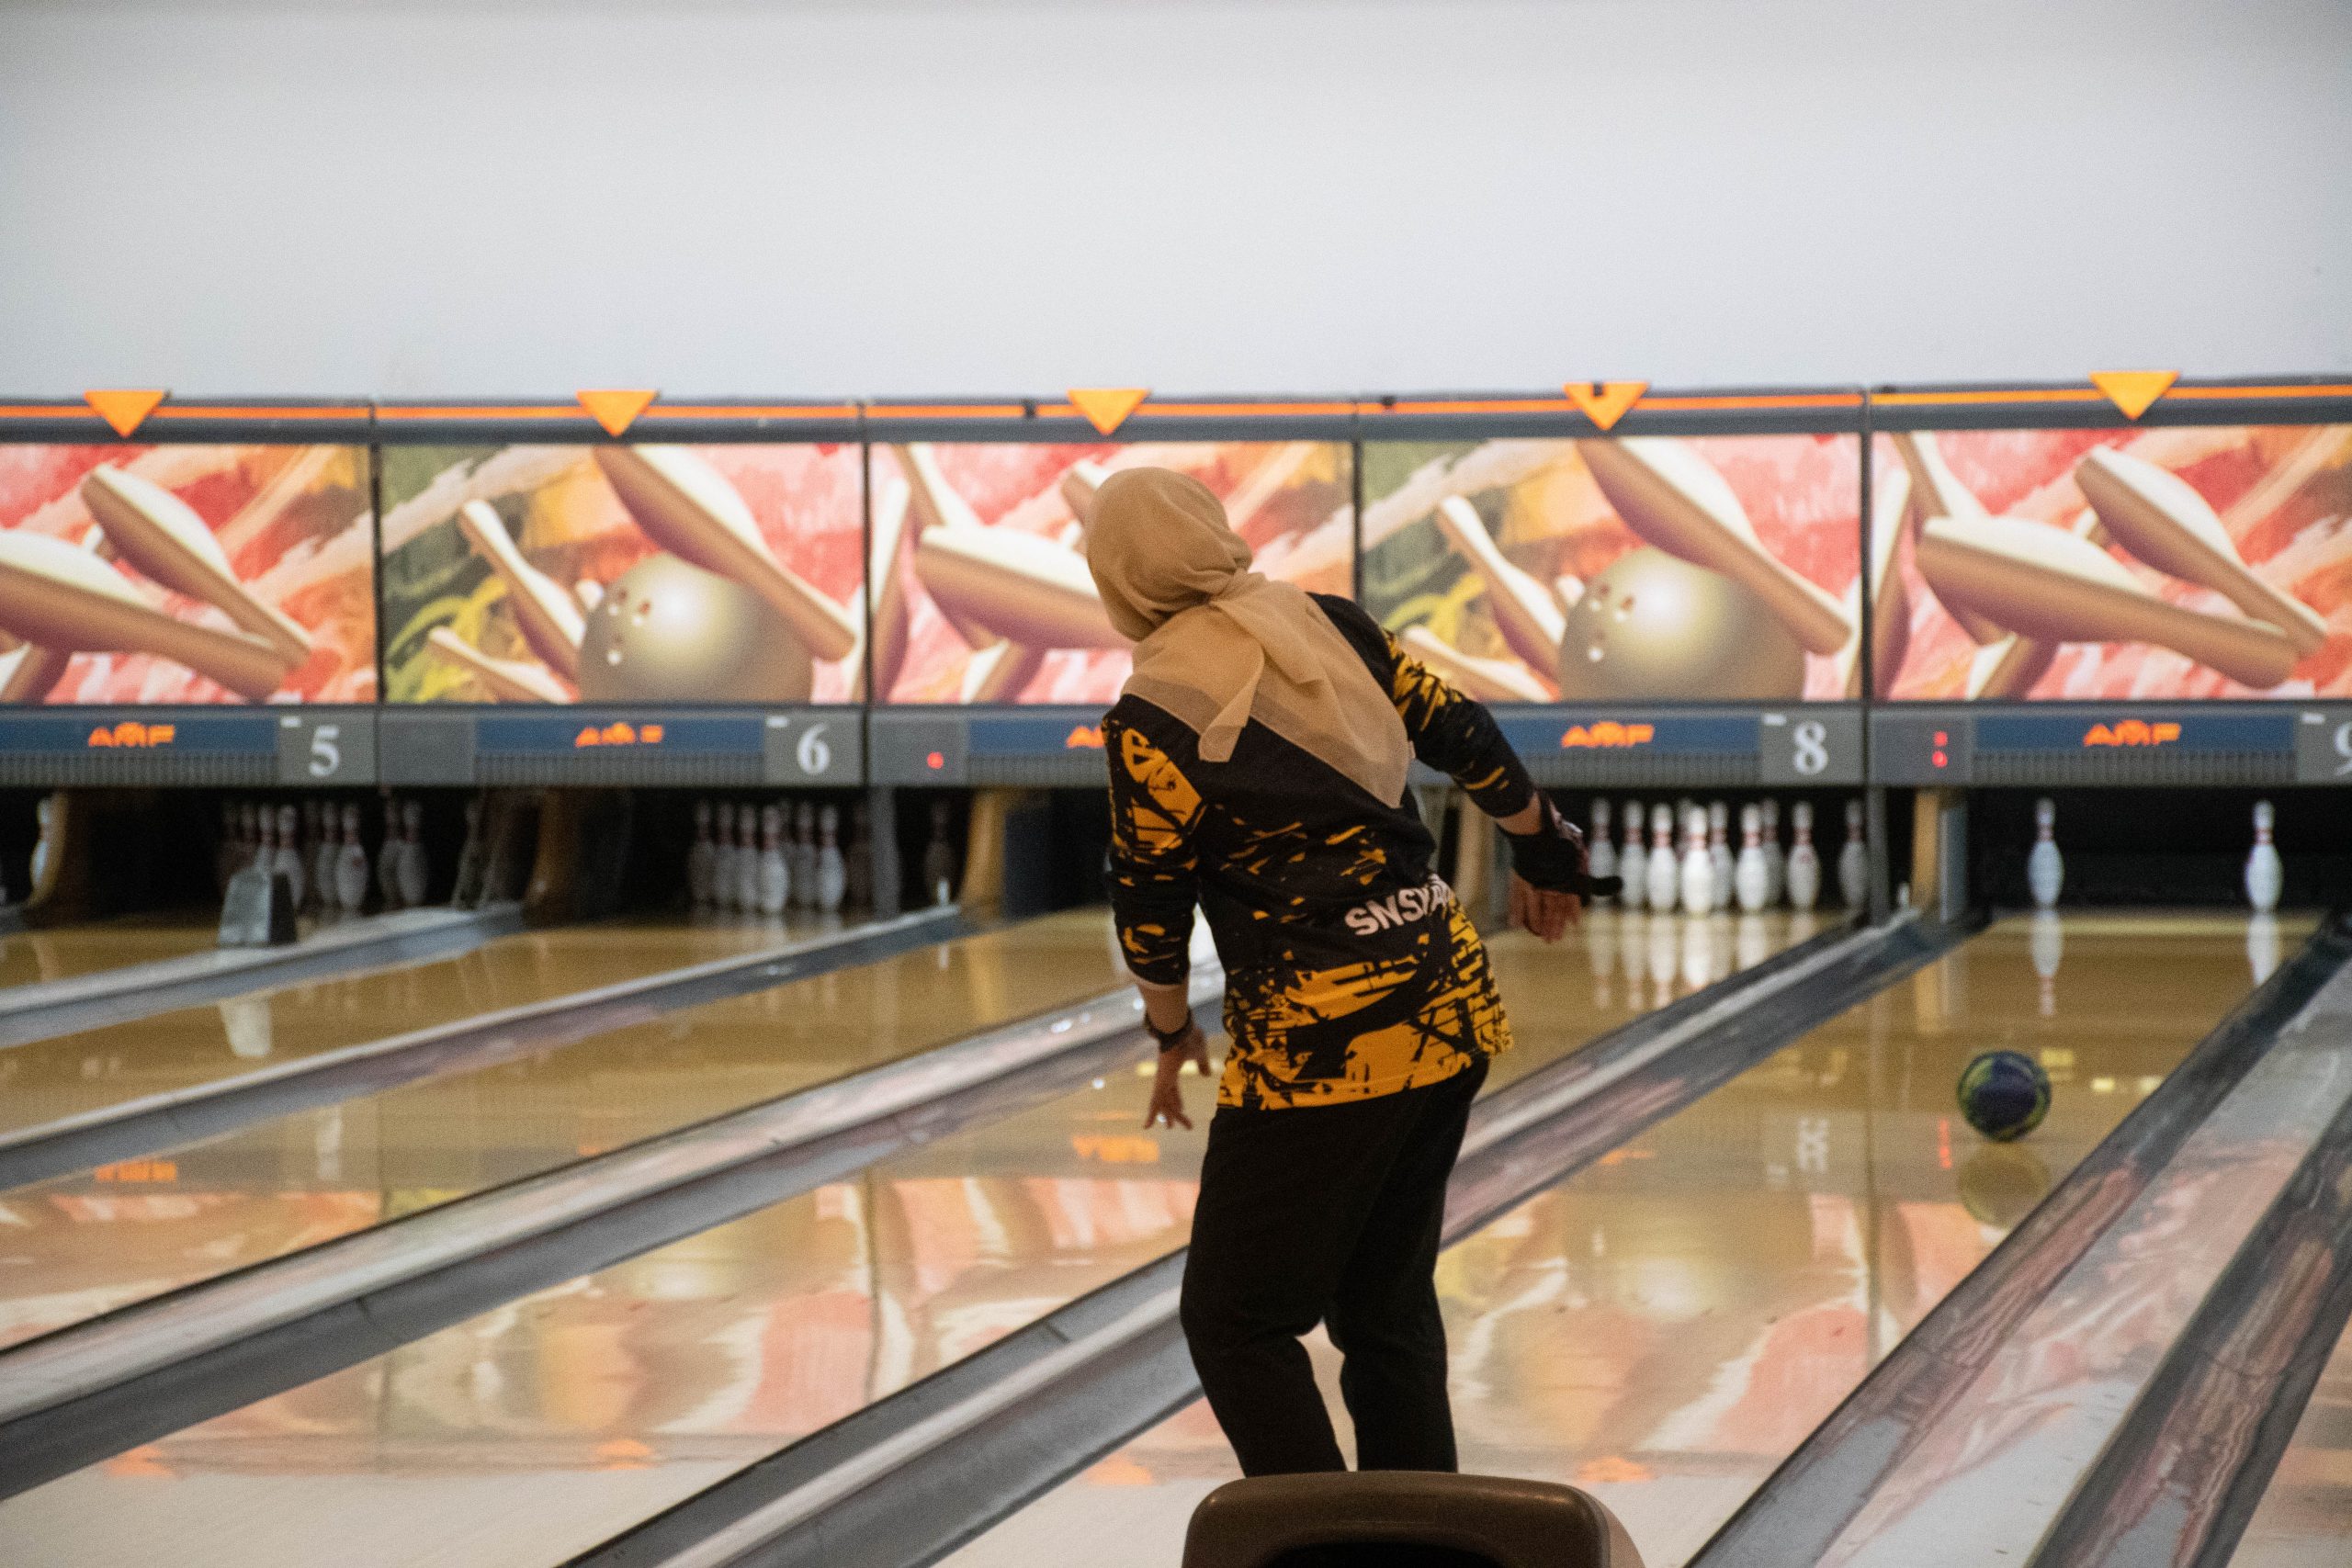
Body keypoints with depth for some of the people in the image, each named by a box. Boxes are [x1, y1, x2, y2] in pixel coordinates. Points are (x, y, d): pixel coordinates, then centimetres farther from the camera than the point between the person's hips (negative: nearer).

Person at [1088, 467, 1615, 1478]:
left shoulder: (1153, 722, -12)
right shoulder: (1329, 626, 4)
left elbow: (1151, 911, -4)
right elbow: (1466, 737, 12)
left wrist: (1171, 1033, 14)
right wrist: (1545, 856, 29)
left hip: (1320, 1045, -7)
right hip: (1450, 1008, 7)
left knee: (1236, 1321, 4)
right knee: (1387, 1303, 18)